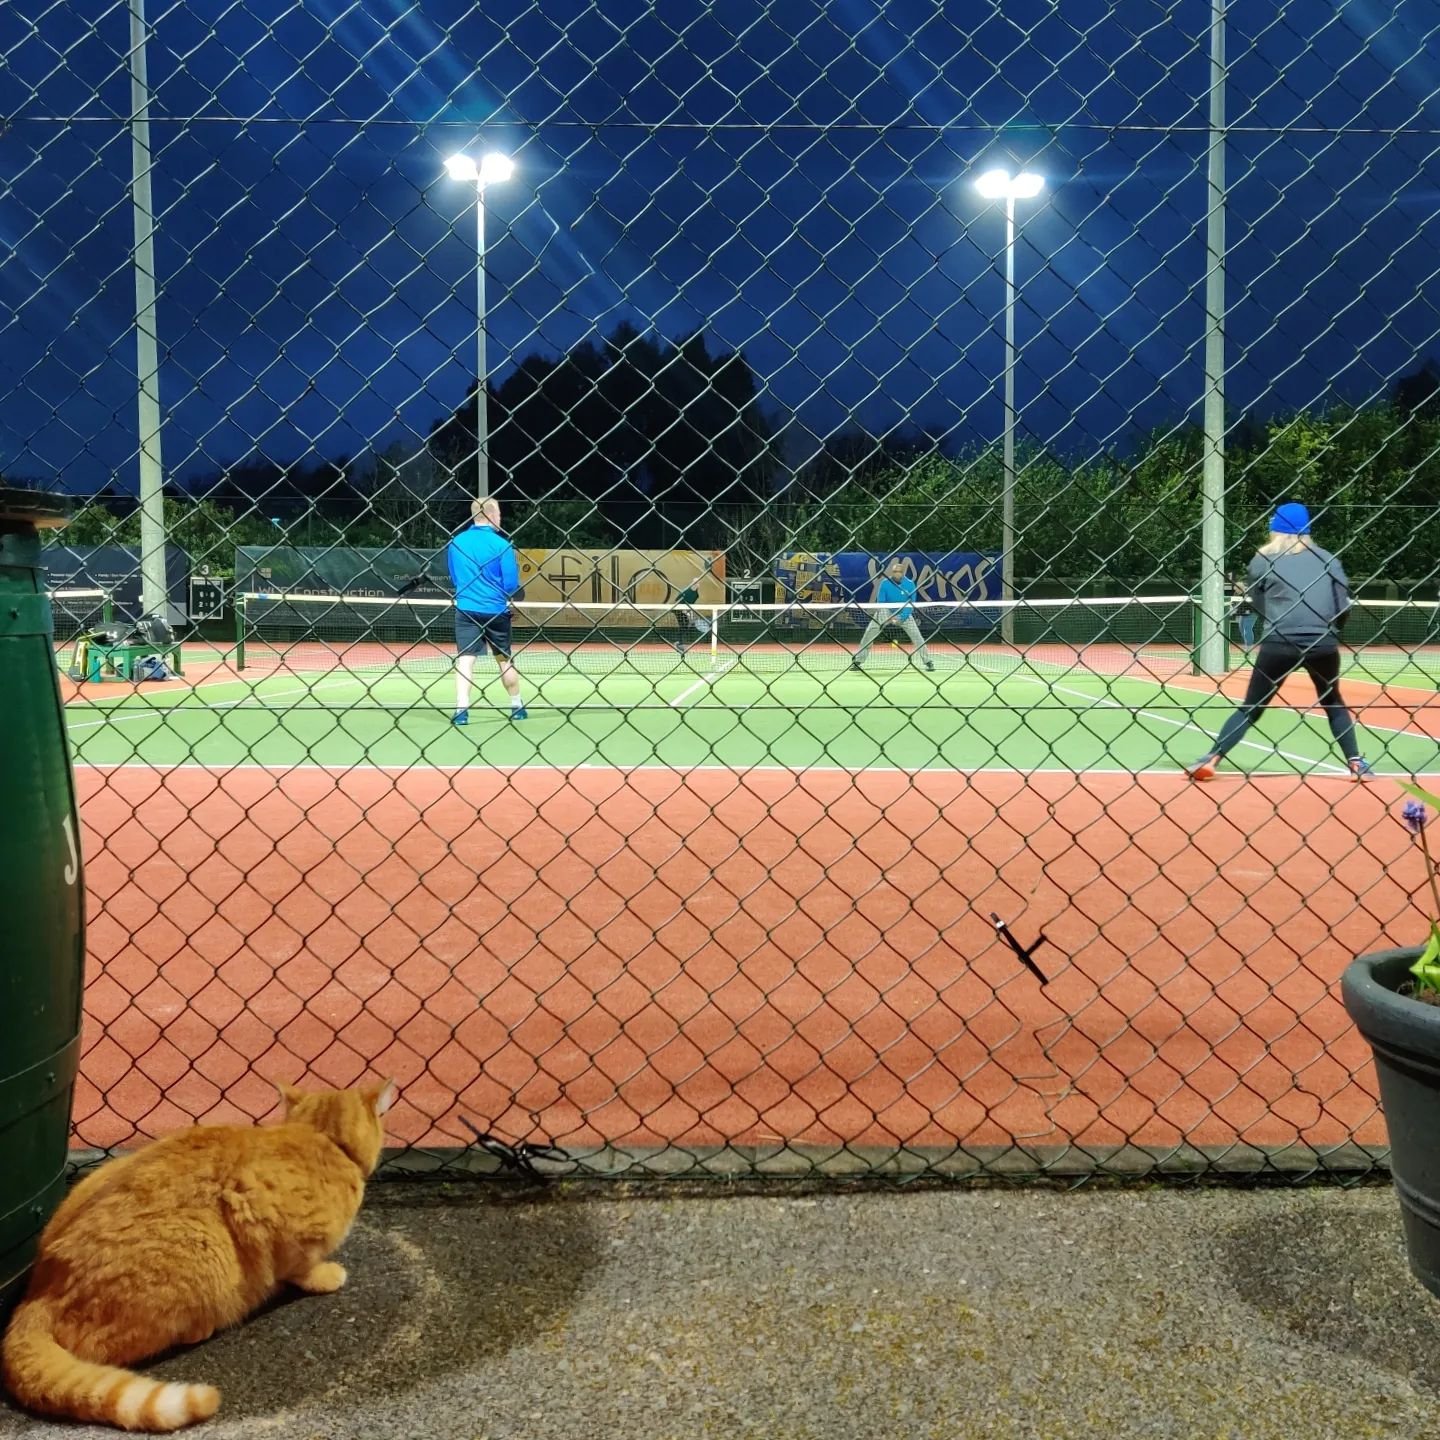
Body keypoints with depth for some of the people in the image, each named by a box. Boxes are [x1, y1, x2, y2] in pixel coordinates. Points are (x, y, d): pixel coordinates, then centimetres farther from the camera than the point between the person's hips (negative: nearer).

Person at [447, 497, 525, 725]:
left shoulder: (456, 542, 4)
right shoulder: (502, 545, -9)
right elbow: (511, 586, -9)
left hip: (466, 610, 2)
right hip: (496, 611, -2)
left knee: (465, 659, -2)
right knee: (505, 659, 13)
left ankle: (461, 709, -15)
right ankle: (516, 706, 25)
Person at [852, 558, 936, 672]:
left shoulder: (910, 584, -15)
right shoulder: (885, 583, -16)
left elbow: (911, 604, -13)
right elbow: (881, 602, -14)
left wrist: (901, 618, -26)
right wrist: (890, 617, -28)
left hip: (904, 613, 0)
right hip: (886, 611, 0)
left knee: (916, 636, -14)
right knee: (869, 633, -13)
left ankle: (928, 661, 0)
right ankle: (858, 661, -2)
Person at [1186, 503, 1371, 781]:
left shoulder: (1263, 560, 7)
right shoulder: (1328, 559, 11)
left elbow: (1257, 604, 11)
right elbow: (1344, 608, 6)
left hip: (1279, 644, -2)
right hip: (1323, 645, 2)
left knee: (1250, 708, 5)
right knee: (1333, 703, 24)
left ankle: (1210, 761, -4)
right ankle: (1356, 763, 19)